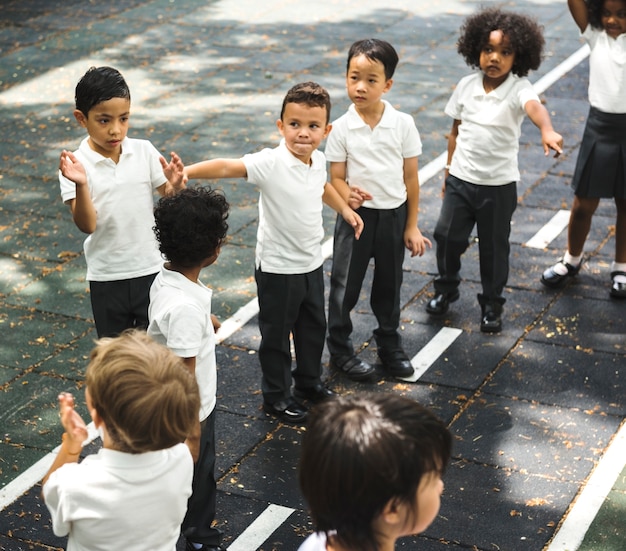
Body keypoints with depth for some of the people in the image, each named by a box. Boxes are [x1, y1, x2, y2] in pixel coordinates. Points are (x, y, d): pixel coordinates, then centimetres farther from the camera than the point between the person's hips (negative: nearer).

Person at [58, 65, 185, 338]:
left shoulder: (144, 151, -7)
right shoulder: (75, 164, -12)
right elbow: (87, 225, -18)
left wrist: (176, 185, -22)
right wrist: (81, 185, -34)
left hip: (151, 269, 1)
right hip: (107, 277, -1)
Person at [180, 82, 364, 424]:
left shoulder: (318, 161, -4)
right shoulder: (272, 163, -26)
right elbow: (227, 166, -40)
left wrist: (345, 209, 20)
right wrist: (186, 172, -54)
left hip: (312, 263, 7)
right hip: (278, 268, -7)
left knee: (314, 326, 23)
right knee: (277, 334, 10)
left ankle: (309, 382, 44)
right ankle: (276, 396, 28)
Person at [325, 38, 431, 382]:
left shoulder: (403, 124, -8)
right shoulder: (341, 128, -10)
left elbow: (410, 178, -1)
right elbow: (336, 177, -6)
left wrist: (411, 226, 1)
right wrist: (347, 194, -30)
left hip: (394, 215, 1)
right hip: (356, 214, -1)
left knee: (389, 284, 17)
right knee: (345, 284, 7)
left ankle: (389, 345, 35)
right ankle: (340, 350, 23)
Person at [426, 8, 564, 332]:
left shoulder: (518, 90, -16)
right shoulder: (466, 86, -2)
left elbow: (534, 107, -39)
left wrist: (547, 131, -60)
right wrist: (449, 169, 12)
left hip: (499, 185, -3)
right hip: (461, 180, 3)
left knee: (494, 246, 8)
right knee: (447, 235, 8)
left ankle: (491, 303, 27)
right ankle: (446, 288, 33)